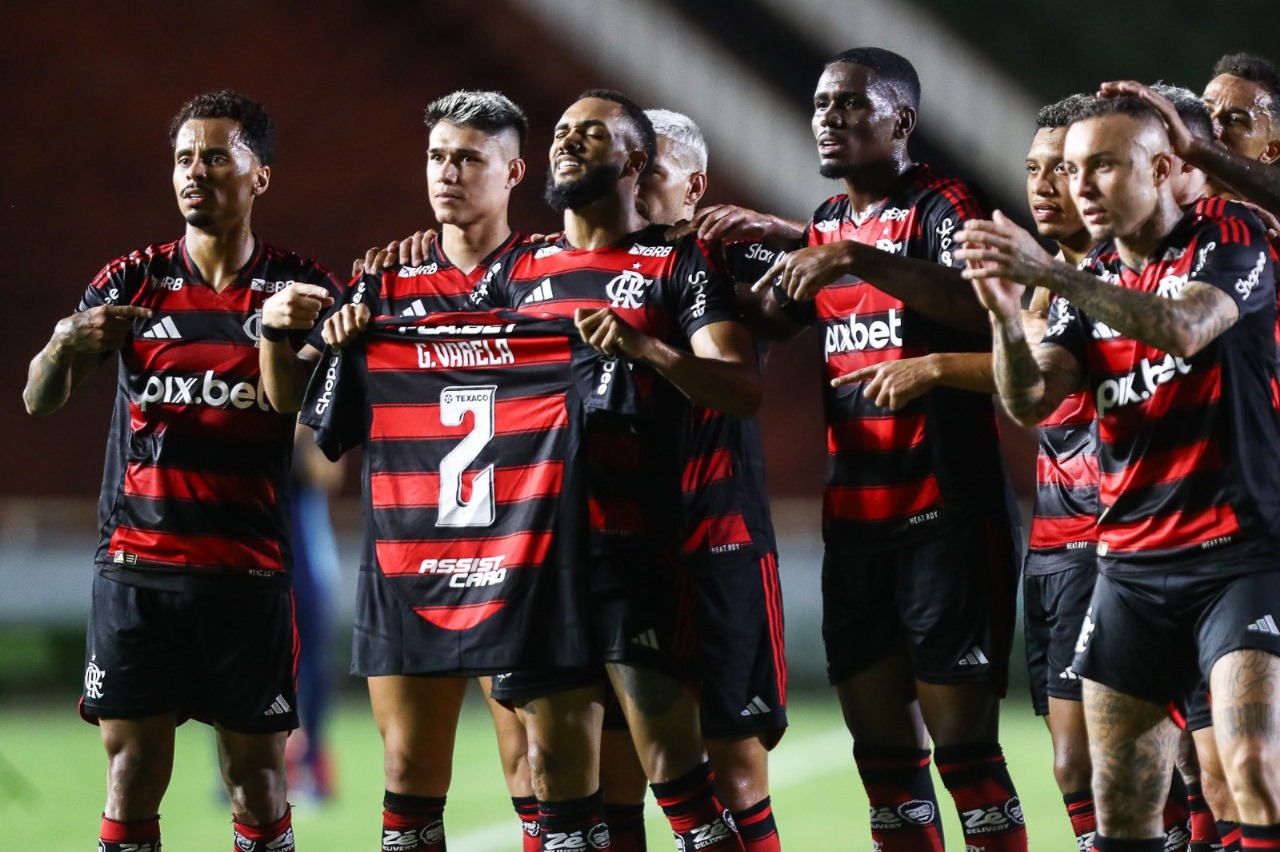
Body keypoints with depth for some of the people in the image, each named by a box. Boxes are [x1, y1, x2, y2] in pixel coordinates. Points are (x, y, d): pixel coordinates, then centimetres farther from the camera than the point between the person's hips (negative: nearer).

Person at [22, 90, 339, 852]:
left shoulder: (299, 289, 3)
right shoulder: (132, 281, 6)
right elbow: (40, 399, 3)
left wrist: (282, 337, -25)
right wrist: (69, 343, -20)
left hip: (249, 573, -1)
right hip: (136, 566, 1)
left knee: (257, 781, 2)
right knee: (132, 777, -3)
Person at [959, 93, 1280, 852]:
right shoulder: (1091, 290, 12)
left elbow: (1184, 328, -25)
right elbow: (1029, 402, -1)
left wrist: (1052, 274, -33)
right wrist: (1006, 313, -20)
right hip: (1133, 562, 6)